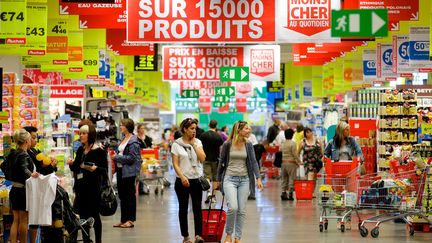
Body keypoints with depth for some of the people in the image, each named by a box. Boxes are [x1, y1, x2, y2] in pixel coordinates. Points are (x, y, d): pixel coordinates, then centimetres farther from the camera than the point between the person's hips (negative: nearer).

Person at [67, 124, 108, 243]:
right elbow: (76, 168, 18)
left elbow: (105, 170, -11)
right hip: (81, 187, 6)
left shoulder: (99, 151, -9)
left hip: (93, 187, -6)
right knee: (82, 214, 9)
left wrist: (96, 168, -28)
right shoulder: (80, 150, 11)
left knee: (94, 215, 0)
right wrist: (71, 164, -2)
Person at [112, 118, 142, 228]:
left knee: (130, 195, -1)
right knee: (122, 195, 11)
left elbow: (131, 157, -18)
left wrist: (117, 157, -13)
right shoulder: (123, 139, 13)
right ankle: (123, 219, 18)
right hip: (120, 170, 9)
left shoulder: (133, 141, -13)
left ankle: (130, 220, 5)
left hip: (129, 171, -9)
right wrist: (116, 158, 4)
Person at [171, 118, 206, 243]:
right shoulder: (177, 144, -2)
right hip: (182, 180, -2)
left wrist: (193, 144, -8)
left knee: (197, 208, -7)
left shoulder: (198, 142, 6)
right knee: (183, 208, 7)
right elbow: (175, 164, -6)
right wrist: (182, 177, -19)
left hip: (197, 179, 2)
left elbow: (202, 159, -6)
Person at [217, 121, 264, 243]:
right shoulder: (227, 145, -3)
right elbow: (221, 162, 6)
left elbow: (253, 162, -1)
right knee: (233, 207, -18)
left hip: (244, 179, 3)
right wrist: (218, 179, 12)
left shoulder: (248, 145, 4)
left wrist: (258, 178, -13)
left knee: (242, 210, 3)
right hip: (230, 179, -3)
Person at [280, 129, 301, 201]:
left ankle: (283, 192, 7)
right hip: (291, 163, -6)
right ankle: (290, 193, -4)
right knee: (292, 178, -1)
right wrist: (298, 162, -3)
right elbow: (295, 154, -12)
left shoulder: (282, 144, 9)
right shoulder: (293, 143, -9)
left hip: (283, 163, 6)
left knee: (284, 178, 11)